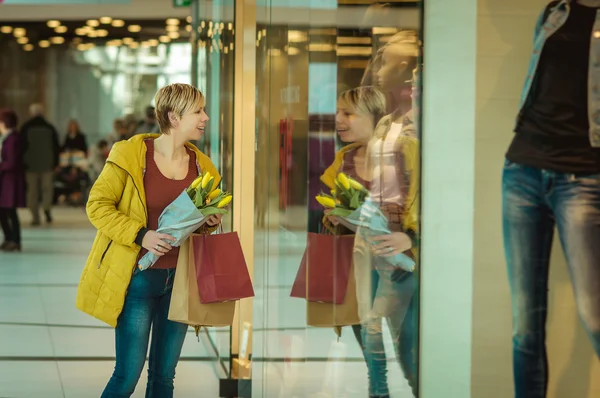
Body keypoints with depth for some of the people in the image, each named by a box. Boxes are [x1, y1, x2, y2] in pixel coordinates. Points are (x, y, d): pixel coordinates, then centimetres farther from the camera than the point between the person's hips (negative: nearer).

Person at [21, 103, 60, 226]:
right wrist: (55, 162, 12)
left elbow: (22, 146, -3)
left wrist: (22, 163, 3)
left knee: (32, 190, 3)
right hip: (47, 163, 1)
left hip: (31, 164, -1)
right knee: (47, 187, 12)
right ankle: (47, 207, -11)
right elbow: (56, 147, 6)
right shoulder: (50, 128, 3)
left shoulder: (26, 128, -2)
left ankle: (35, 217, 0)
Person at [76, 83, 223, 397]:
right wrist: (140, 236, -20)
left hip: (180, 278, 5)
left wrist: (210, 222, -1)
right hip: (139, 277, -5)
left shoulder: (201, 166, 7)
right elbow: (97, 206, -9)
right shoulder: (131, 154, -10)